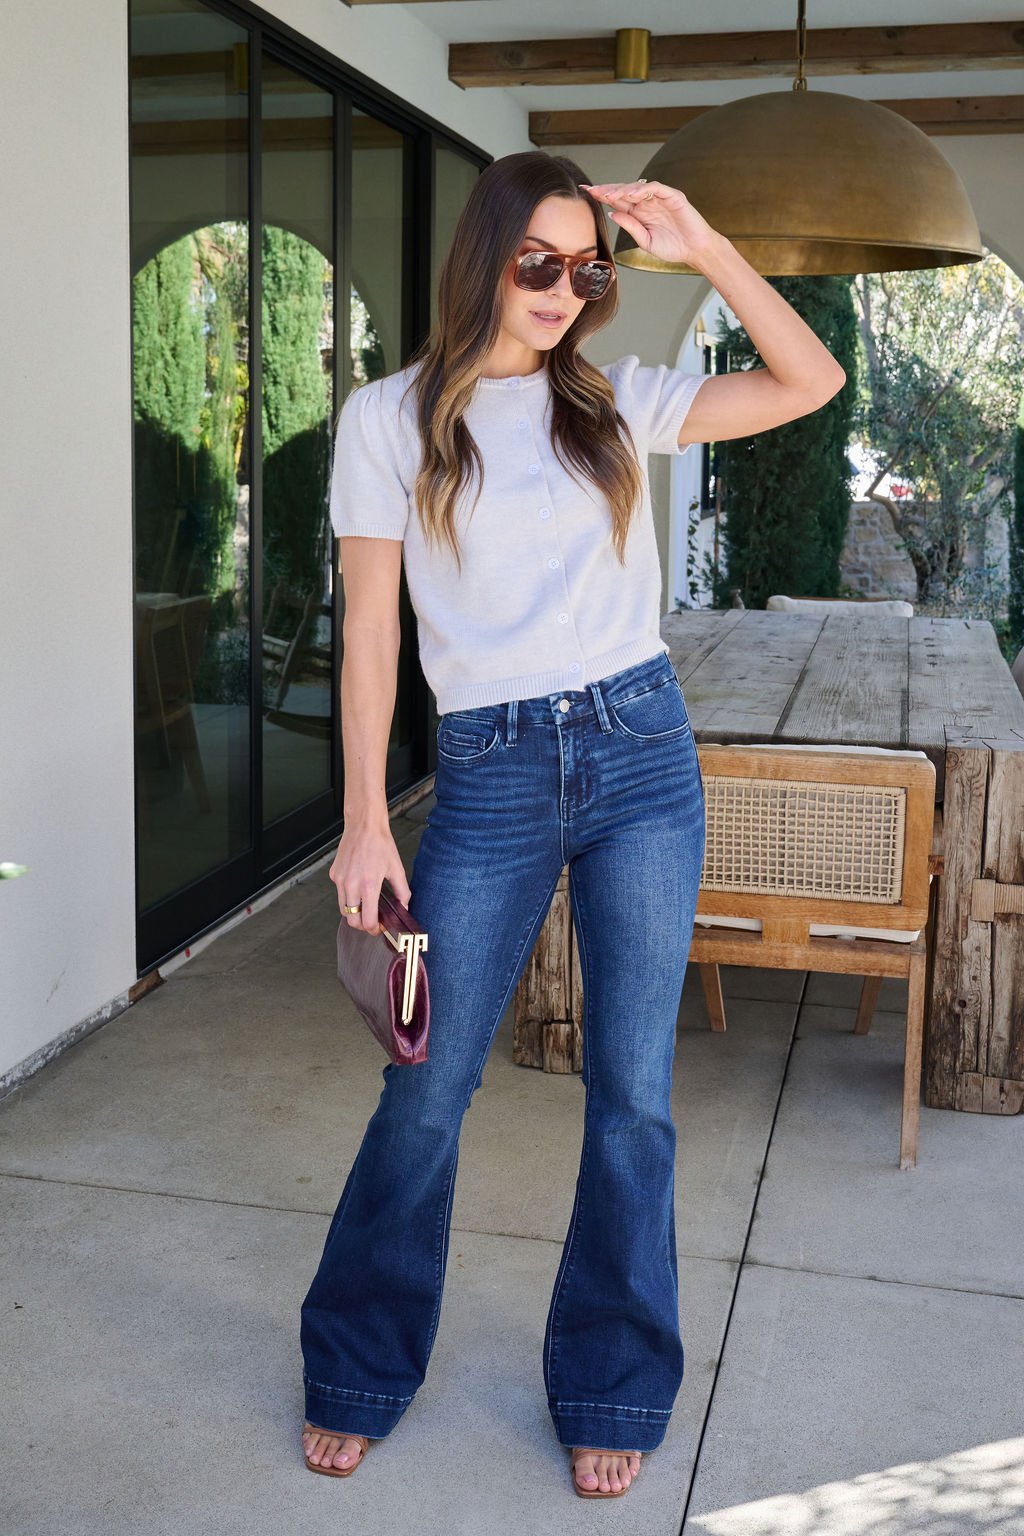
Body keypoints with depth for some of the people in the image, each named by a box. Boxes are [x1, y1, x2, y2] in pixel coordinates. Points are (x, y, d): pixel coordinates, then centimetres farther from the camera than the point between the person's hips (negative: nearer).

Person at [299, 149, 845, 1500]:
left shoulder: (614, 399, 8)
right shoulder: (390, 418, 2)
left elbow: (810, 382, 6)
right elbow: (370, 630, -1)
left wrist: (704, 247, -2)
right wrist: (365, 821, -5)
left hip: (642, 756, 2)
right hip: (489, 778, -2)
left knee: (633, 1090, 7)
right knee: (429, 1088, 5)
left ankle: (614, 1387, 26)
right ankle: (357, 1374, 28)